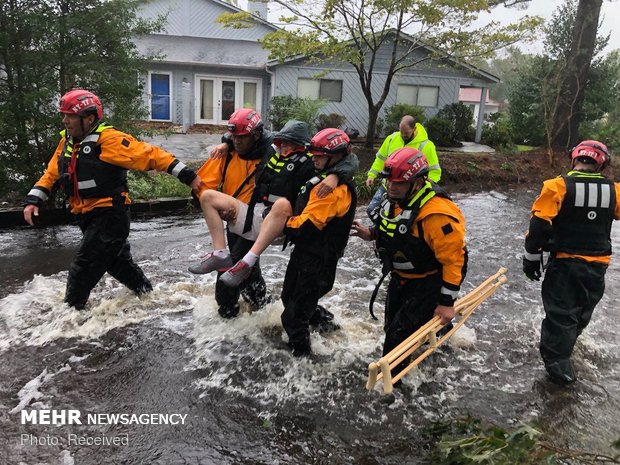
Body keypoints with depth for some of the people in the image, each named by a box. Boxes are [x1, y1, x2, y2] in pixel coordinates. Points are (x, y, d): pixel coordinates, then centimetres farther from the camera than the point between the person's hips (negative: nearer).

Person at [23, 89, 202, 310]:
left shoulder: (109, 139, -17)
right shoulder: (66, 143, 9)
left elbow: (150, 155, -21)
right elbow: (51, 174, 17)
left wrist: (188, 176, -25)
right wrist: (33, 200, 4)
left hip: (111, 215, -9)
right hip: (88, 217, 9)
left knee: (83, 268, -7)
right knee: (118, 262, 20)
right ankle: (147, 293, 38)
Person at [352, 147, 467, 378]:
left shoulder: (437, 214, -33)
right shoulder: (394, 198, -7)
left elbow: (453, 259, -27)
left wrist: (447, 302, -22)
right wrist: (372, 233, -3)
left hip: (429, 282, -8)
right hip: (401, 277, 9)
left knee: (400, 333, -6)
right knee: (392, 325, 22)